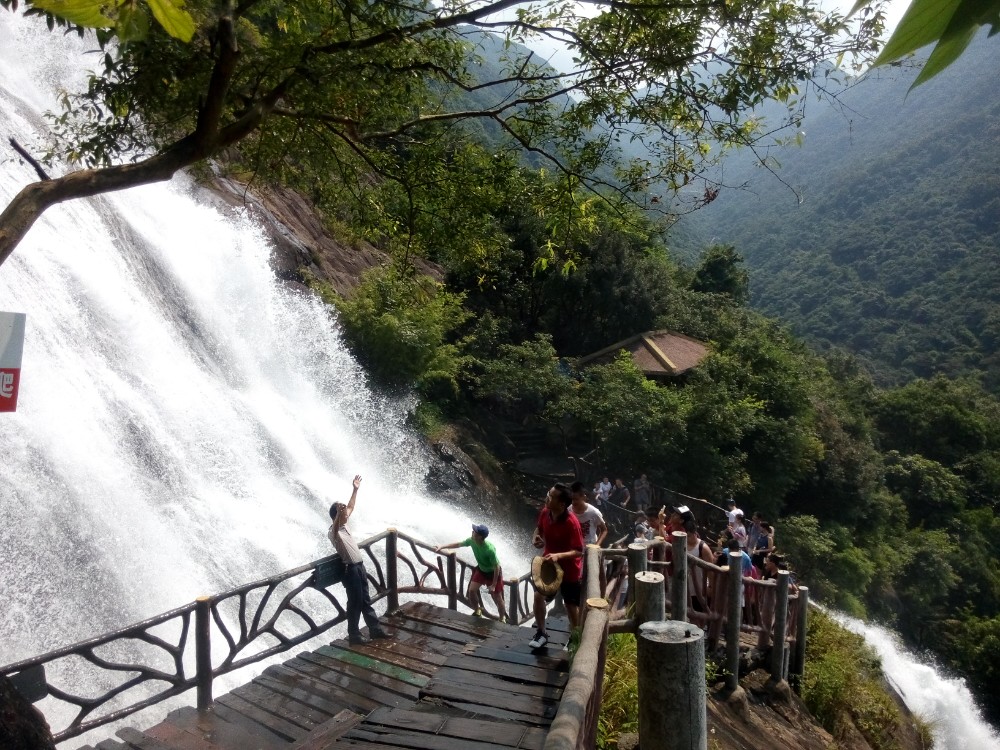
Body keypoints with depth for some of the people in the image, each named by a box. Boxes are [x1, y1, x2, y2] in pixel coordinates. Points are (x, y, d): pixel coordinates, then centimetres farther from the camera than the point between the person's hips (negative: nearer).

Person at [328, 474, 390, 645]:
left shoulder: (344, 525, 8)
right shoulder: (333, 532, -17)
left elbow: (350, 507, 21)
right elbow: (334, 528, -42)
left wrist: (355, 489, 21)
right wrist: (339, 512, -61)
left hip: (360, 567, 8)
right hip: (351, 570, -8)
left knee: (366, 601, 15)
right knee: (355, 604, 1)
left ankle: (375, 629, 24)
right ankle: (354, 635, 12)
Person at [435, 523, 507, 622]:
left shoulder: (490, 549, -40)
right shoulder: (472, 540, -21)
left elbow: (496, 567, -29)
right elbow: (459, 544, -1)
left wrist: (493, 585, -24)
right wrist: (442, 546, -1)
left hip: (493, 573, -6)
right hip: (481, 570, 6)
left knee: (497, 599, 2)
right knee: (472, 590, 4)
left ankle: (502, 619, 26)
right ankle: (477, 611, 30)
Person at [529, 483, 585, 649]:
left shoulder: (571, 522, -30)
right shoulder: (545, 513, -12)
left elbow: (579, 551, -27)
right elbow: (539, 528, 11)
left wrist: (559, 555, -39)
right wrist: (536, 537, -10)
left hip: (569, 569, -5)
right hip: (548, 564, 5)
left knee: (571, 605, 10)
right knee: (538, 596, 1)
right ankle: (541, 633, 22)